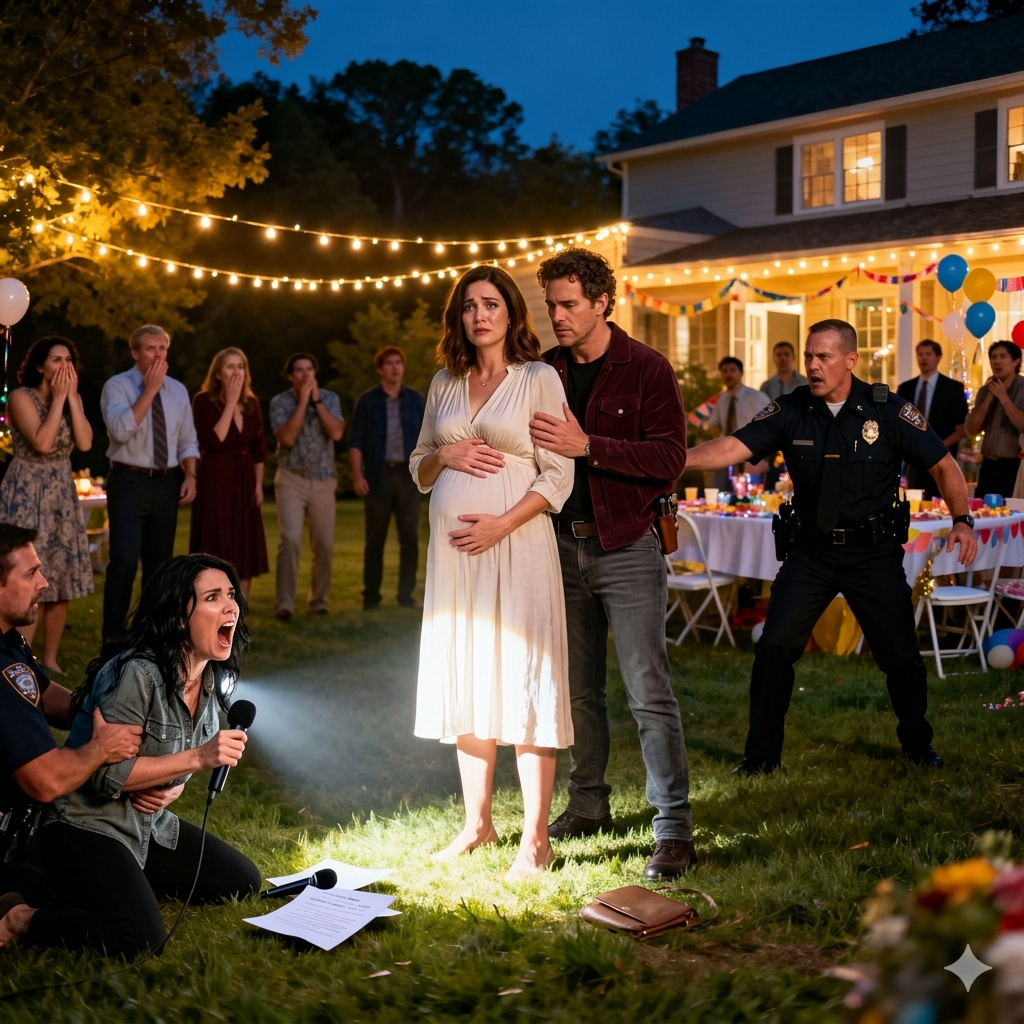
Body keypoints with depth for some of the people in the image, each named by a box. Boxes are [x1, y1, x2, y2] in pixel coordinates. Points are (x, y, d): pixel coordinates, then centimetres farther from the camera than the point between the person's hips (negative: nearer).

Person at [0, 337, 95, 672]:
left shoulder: (73, 399, 9)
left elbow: (85, 443, -6)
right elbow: (42, 443, -21)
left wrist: (72, 397, -8)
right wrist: (58, 398, -15)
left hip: (62, 494, 6)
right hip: (27, 494, -6)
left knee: (62, 580, 6)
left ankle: (50, 660, 16)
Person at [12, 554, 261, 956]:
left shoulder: (210, 679, 3)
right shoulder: (136, 673, -24)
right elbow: (105, 773, -25)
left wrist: (174, 787, -5)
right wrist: (198, 758, -28)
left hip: (149, 825, 9)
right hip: (88, 826, -9)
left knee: (243, 882, 8)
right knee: (140, 939, -26)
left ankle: (128, 881, 16)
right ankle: (20, 919, -6)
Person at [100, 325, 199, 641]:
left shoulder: (177, 390, 9)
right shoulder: (117, 386, -6)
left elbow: (187, 440, 14)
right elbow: (121, 430, -23)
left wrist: (190, 476, -1)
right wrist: (149, 390, -20)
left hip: (167, 483, 5)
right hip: (130, 482, -5)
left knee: (159, 563, 13)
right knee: (124, 562, -14)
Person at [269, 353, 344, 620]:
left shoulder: (330, 398, 5)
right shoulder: (280, 402, -2)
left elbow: (336, 433, -10)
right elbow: (287, 437, -15)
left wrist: (316, 400, -11)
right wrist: (303, 401, -14)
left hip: (323, 480, 2)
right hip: (291, 478, -2)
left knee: (324, 544, 3)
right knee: (290, 539, -16)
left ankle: (320, 600, 19)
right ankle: (285, 603, -12)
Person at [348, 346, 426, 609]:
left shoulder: (415, 399, 8)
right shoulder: (367, 400, 3)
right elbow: (355, 441, 0)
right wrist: (357, 474, -9)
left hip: (407, 474, 2)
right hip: (378, 474, -2)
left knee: (410, 536, 0)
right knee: (375, 538, 3)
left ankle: (406, 594, 7)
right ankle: (371, 595, 9)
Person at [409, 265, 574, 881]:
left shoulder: (539, 378, -1)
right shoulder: (445, 383, 15)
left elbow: (559, 475, -6)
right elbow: (419, 468, 20)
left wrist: (502, 525, -16)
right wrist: (444, 456, -3)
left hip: (514, 546, -5)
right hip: (453, 551, 6)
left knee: (524, 686, -5)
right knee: (465, 685, 10)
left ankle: (536, 841, 0)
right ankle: (478, 823, 21)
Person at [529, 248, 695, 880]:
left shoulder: (648, 370, -5)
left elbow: (670, 458, -15)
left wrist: (587, 446, -22)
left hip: (627, 548, -5)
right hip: (563, 546, 5)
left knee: (650, 693, -6)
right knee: (579, 690, 14)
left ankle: (675, 829, -1)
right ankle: (588, 805, 27)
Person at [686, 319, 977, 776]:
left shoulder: (888, 411, -8)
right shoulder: (790, 412, -5)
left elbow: (944, 465, -2)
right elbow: (731, 448, -15)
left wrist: (962, 520, -17)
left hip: (874, 553, -1)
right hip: (811, 551, 1)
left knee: (901, 654, 8)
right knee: (774, 647, -7)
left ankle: (918, 745, 34)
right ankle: (761, 755, 8)